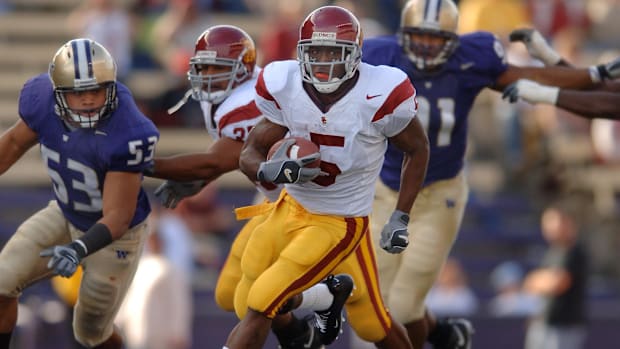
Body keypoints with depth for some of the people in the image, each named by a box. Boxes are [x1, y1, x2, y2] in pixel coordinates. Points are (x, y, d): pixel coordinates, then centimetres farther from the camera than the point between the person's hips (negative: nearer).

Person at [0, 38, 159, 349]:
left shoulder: (127, 135, -38)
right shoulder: (42, 100, -23)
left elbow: (117, 217, -33)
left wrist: (78, 249, -49)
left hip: (114, 234, -4)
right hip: (66, 216, 4)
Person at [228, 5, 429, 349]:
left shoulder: (380, 95, -20)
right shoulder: (283, 87, -12)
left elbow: (418, 149, -2)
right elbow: (249, 153, -4)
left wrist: (400, 219, -3)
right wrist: (272, 172, -28)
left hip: (340, 223, -4)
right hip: (290, 208, 4)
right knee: (246, 307, 5)